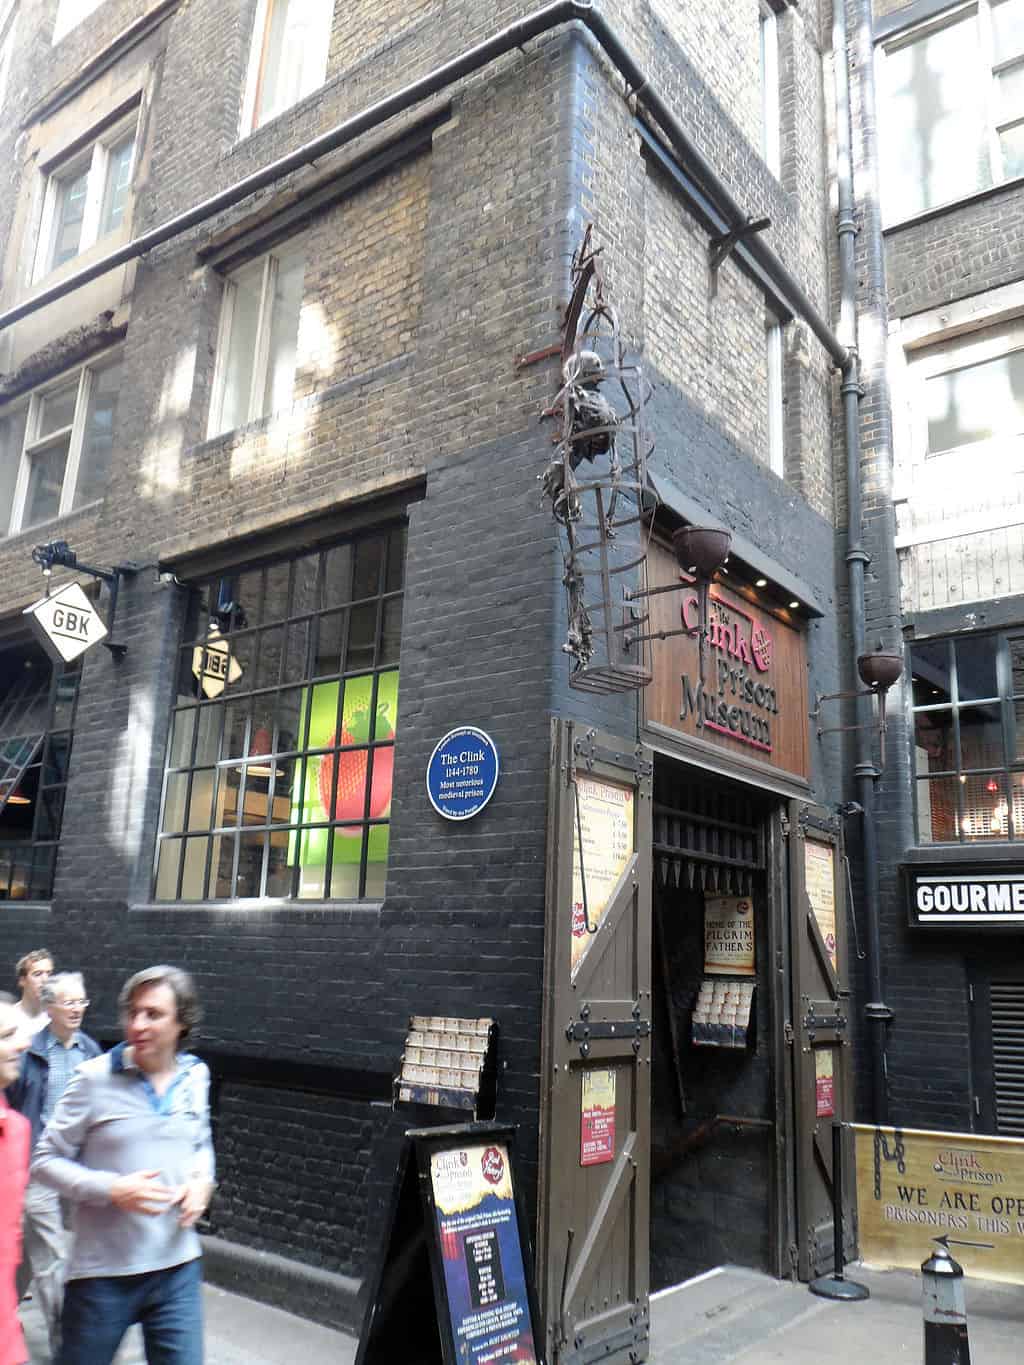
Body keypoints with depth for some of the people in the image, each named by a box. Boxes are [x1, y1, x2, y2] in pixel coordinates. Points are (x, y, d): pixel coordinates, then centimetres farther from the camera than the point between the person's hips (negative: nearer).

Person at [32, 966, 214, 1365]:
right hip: (103, 1273, -3)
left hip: (177, 1267, 3)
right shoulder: (94, 1078, -13)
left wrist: (203, 1179, -4)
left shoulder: (195, 1075, 1)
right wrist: (113, 1189, -20)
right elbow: (45, 1161, -7)